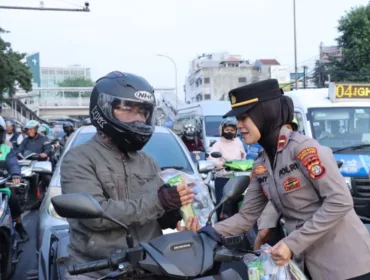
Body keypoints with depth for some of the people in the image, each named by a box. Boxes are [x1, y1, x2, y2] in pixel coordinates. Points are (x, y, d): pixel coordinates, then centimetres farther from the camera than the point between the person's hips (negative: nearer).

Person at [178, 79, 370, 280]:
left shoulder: (303, 147, -15)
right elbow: (247, 216, 6)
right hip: (310, 262, 7)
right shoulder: (260, 166, 6)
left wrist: (292, 243, -21)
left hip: (345, 260, -6)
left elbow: (340, 201, -19)